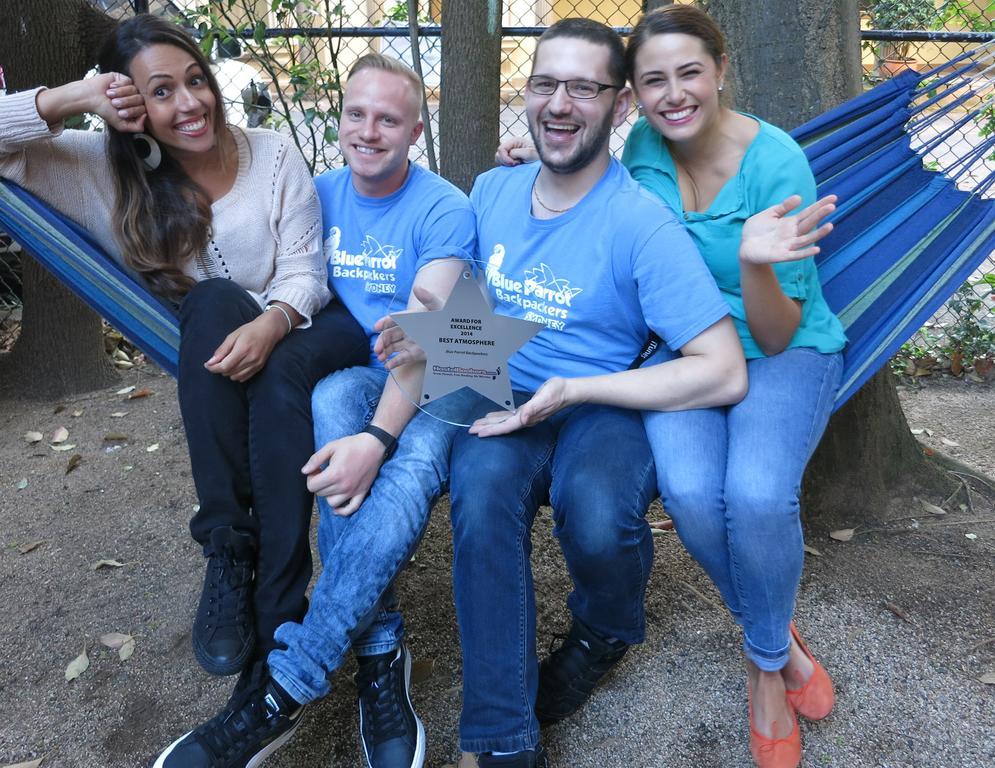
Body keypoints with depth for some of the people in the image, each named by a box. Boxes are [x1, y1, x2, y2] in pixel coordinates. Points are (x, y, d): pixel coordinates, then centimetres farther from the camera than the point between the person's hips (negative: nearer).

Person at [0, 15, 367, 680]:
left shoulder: (272, 155, -4)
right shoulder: (113, 171, -1)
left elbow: (304, 271, -12)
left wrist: (272, 323, -34)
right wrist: (74, 98, -20)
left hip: (308, 330, -1)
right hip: (217, 355, 1)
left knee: (280, 378, -36)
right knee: (214, 298, -33)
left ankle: (280, 615, -32)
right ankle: (227, 550, -31)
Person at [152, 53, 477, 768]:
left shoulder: (444, 209, -6)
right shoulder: (319, 195, 10)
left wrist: (379, 436, -32)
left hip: (426, 387, -3)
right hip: (345, 378, 3)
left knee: (410, 476, -36)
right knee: (332, 401, -35)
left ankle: (277, 694, -25)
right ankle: (380, 654, -27)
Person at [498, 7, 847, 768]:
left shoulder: (776, 163, -16)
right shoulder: (643, 144, -4)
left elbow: (775, 337, -16)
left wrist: (756, 265, -37)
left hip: (784, 352, -2)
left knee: (757, 493, -32)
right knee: (690, 490, -28)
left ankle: (766, 661, 1)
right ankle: (777, 641, 3)